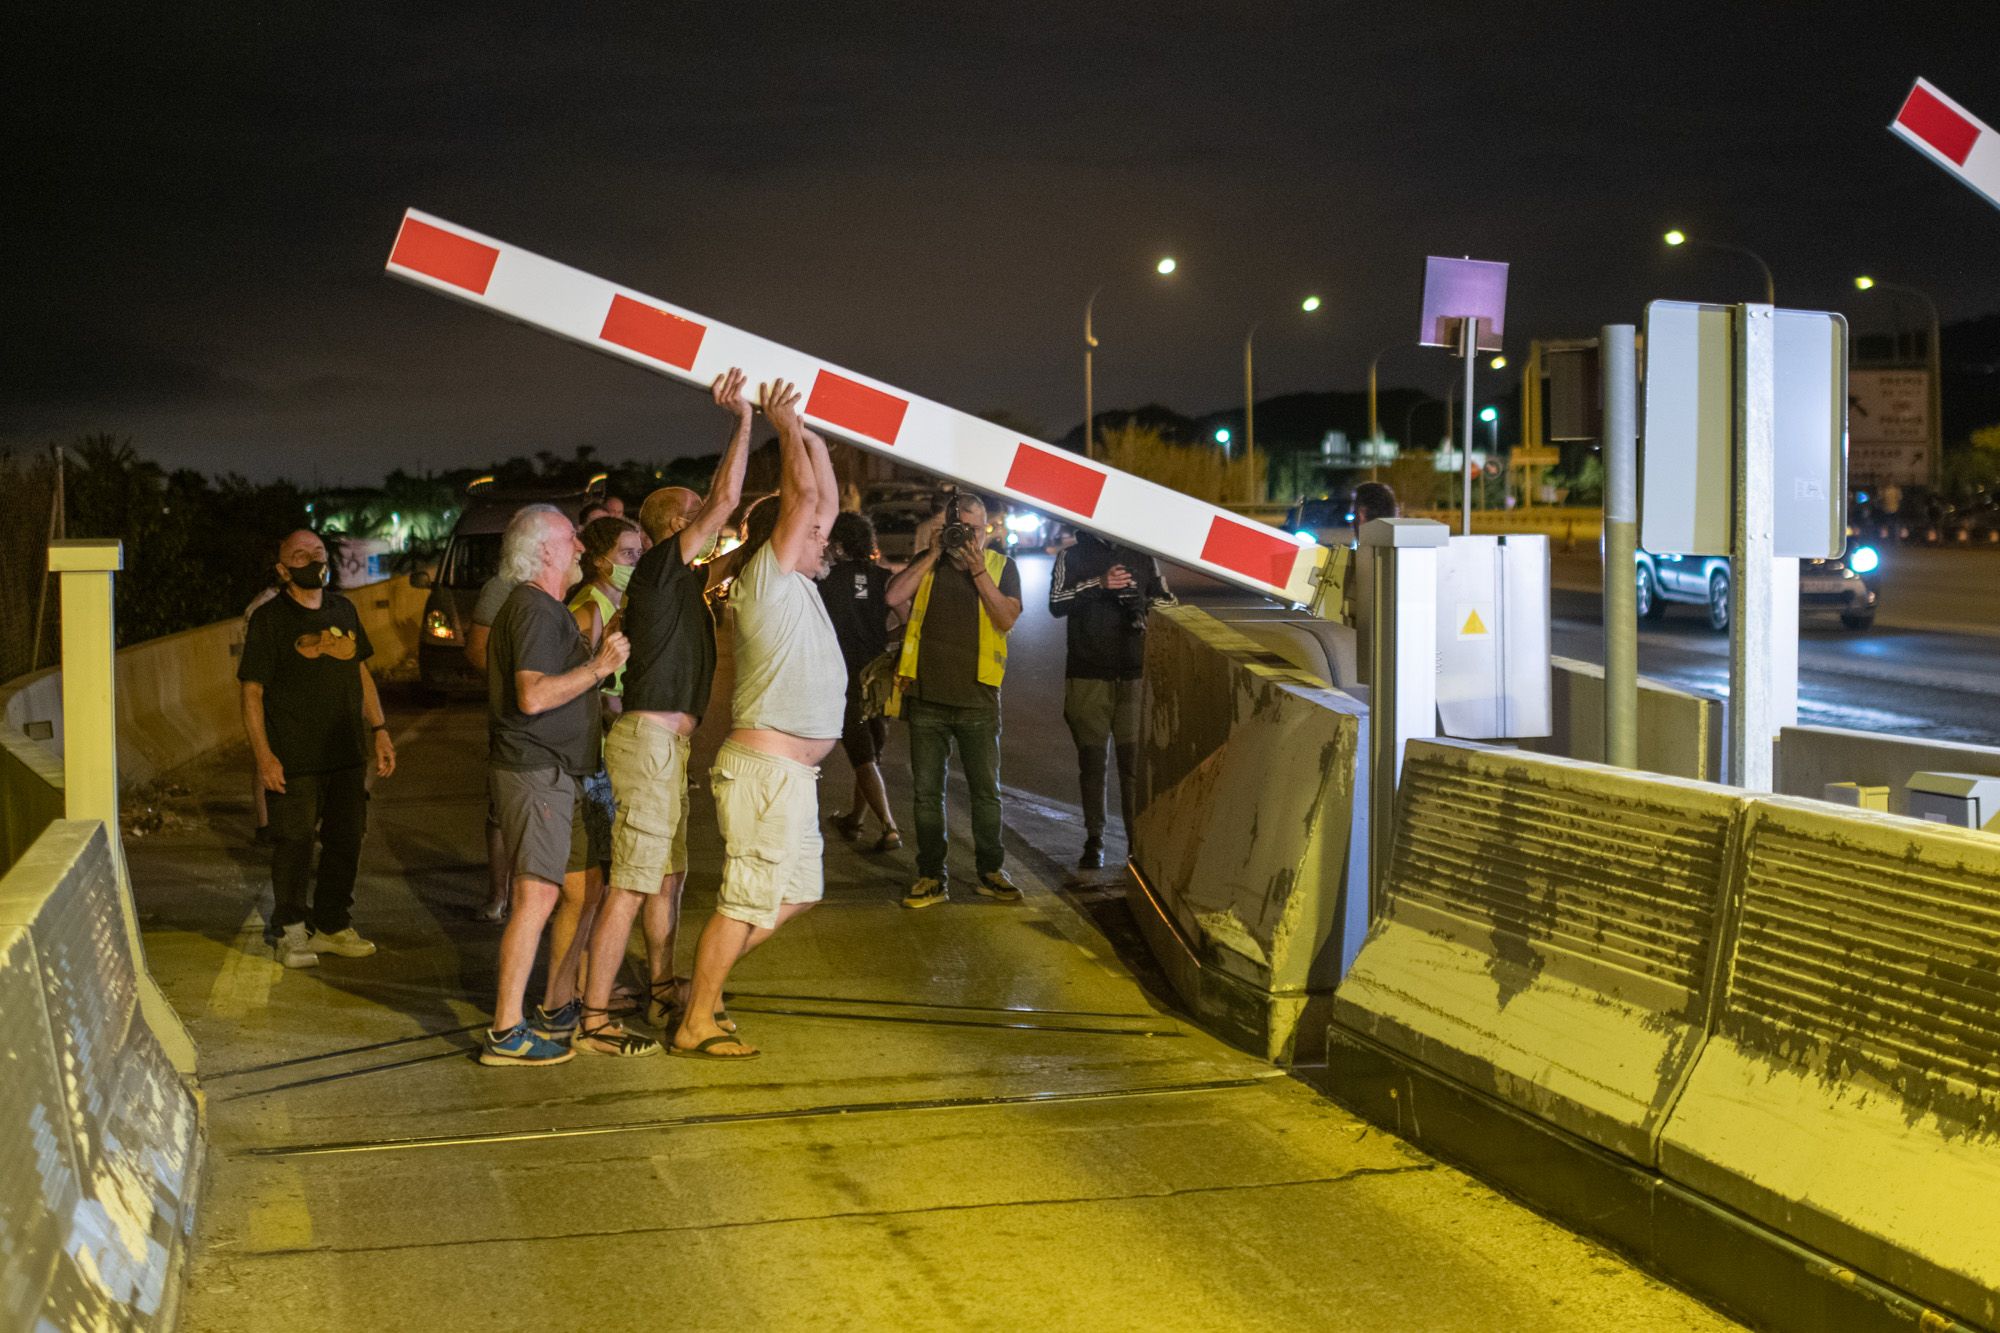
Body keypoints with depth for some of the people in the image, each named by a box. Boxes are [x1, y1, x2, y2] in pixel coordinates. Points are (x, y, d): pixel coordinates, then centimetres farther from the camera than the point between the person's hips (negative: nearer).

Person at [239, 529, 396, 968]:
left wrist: (379, 730, 13)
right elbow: (252, 691, -7)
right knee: (293, 844, -1)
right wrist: (263, 755, -14)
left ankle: (333, 926, 23)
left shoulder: (343, 610, 12)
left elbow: (362, 673, 20)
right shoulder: (268, 619, -5)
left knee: (346, 841, 10)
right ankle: (291, 932, 12)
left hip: (348, 753, 6)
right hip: (293, 759, -5)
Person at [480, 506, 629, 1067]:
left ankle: (558, 1009, 23)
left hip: (554, 773, 11)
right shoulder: (534, 609, -13)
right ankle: (507, 1032, -13)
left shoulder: (546, 609, 21)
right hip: (534, 771, -11)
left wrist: (598, 656, 20)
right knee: (537, 895, -14)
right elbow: (533, 695, -24)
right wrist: (599, 667, -18)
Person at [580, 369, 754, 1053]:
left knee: (669, 873, 19)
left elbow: (719, 509, 31)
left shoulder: (678, 577, 16)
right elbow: (724, 501, -15)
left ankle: (663, 991, 32)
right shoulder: (661, 565, -9)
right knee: (631, 886, -9)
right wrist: (742, 420, -8)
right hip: (650, 739, -10)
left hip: (665, 742, 10)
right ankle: (594, 1017, -7)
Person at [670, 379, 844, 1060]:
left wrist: (808, 435, 14)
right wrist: (786, 430, -4)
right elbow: (803, 495, -14)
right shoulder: (766, 580, -10)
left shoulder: (798, 582, 15)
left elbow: (826, 500, 19)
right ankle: (697, 1022, 1)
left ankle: (702, 983, 22)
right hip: (764, 767, -10)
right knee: (748, 898, -6)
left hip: (794, 772, 10)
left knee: (797, 892, 17)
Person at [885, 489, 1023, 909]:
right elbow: (894, 597, -8)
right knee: (927, 791, 6)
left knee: (986, 790, 6)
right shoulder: (926, 563, 9)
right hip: (926, 696, 1)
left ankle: (990, 871, 18)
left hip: (977, 699, -1)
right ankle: (931, 877, 13)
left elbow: (1007, 619, -10)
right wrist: (934, 555, -9)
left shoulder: (1001, 567, 4)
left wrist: (977, 570, -15)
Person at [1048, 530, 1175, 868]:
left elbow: (1167, 601, 19)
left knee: (1134, 761, -6)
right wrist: (1098, 584, -19)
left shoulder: (1142, 557, 12)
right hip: (1087, 677, 0)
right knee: (1091, 761, 3)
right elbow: (1056, 603, -6)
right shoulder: (1071, 557, 8)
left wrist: (1141, 604, -3)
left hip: (1134, 676, 1)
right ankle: (1094, 841, 11)